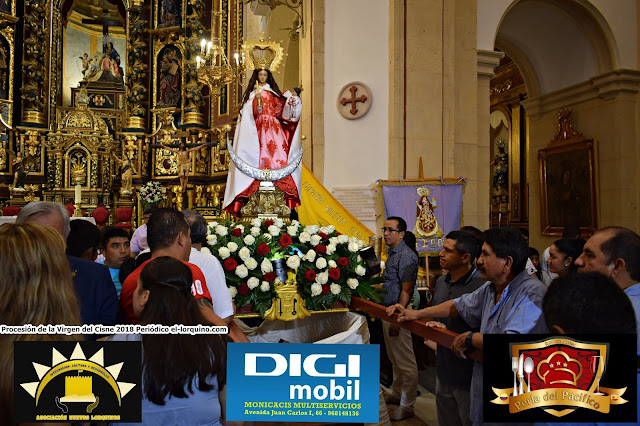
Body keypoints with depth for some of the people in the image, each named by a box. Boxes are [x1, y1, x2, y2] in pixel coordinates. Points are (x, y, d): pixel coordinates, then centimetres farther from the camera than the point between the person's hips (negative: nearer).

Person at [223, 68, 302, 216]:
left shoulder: (273, 92, 22)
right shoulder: (252, 93, 14)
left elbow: (281, 109, 16)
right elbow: (249, 112, 2)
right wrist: (256, 100, -12)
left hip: (273, 127, 2)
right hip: (258, 127, -2)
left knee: (277, 154, -12)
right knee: (260, 155, -14)